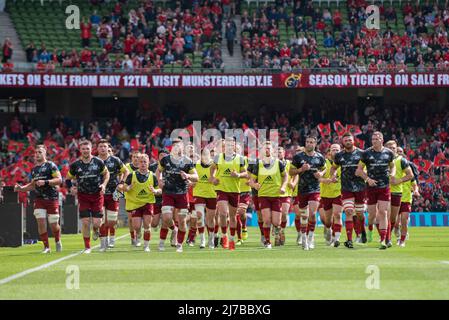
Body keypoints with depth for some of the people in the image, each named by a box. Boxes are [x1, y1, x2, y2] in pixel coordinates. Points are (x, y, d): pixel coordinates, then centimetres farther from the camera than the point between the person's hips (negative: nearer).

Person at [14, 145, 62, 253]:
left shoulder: (50, 165, -5)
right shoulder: (34, 169, 15)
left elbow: (59, 179, -13)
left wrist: (45, 182, -22)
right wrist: (21, 188, 12)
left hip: (52, 199, -5)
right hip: (39, 199, 5)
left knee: (53, 224, 2)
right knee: (41, 222, -9)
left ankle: (58, 241, 30)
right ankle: (46, 246, 0)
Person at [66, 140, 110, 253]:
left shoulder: (98, 162, -4)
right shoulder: (75, 165, -4)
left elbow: (106, 173, 11)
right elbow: (68, 179, 9)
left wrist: (104, 184, -6)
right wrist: (71, 187, -10)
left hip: (97, 195, 0)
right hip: (83, 196, 0)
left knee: (97, 222, -7)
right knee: (85, 222, -6)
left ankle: (96, 230, 32)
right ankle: (87, 247, 7)